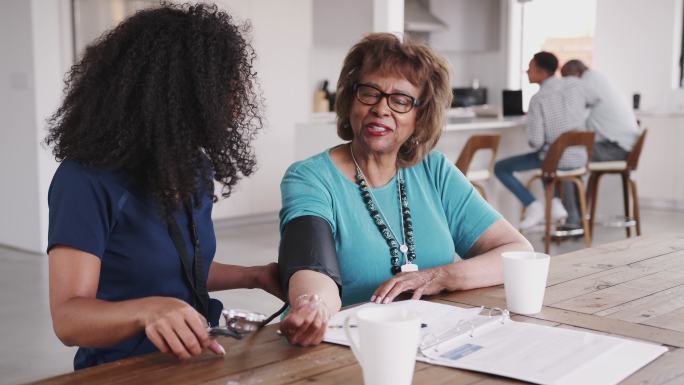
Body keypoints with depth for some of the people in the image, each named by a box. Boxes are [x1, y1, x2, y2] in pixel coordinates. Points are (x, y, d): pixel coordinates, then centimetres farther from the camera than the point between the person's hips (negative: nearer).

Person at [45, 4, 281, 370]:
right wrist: (147, 310, -38)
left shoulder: (194, 169, 5)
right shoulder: (87, 179, -16)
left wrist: (254, 276, 13)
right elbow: (68, 318, -22)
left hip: (193, 360, 6)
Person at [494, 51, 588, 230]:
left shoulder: (538, 99, -14)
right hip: (580, 157, 6)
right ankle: (555, 203, 24)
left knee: (500, 168, 8)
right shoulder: (574, 84, 1)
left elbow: (535, 141, -18)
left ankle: (533, 206, 0)